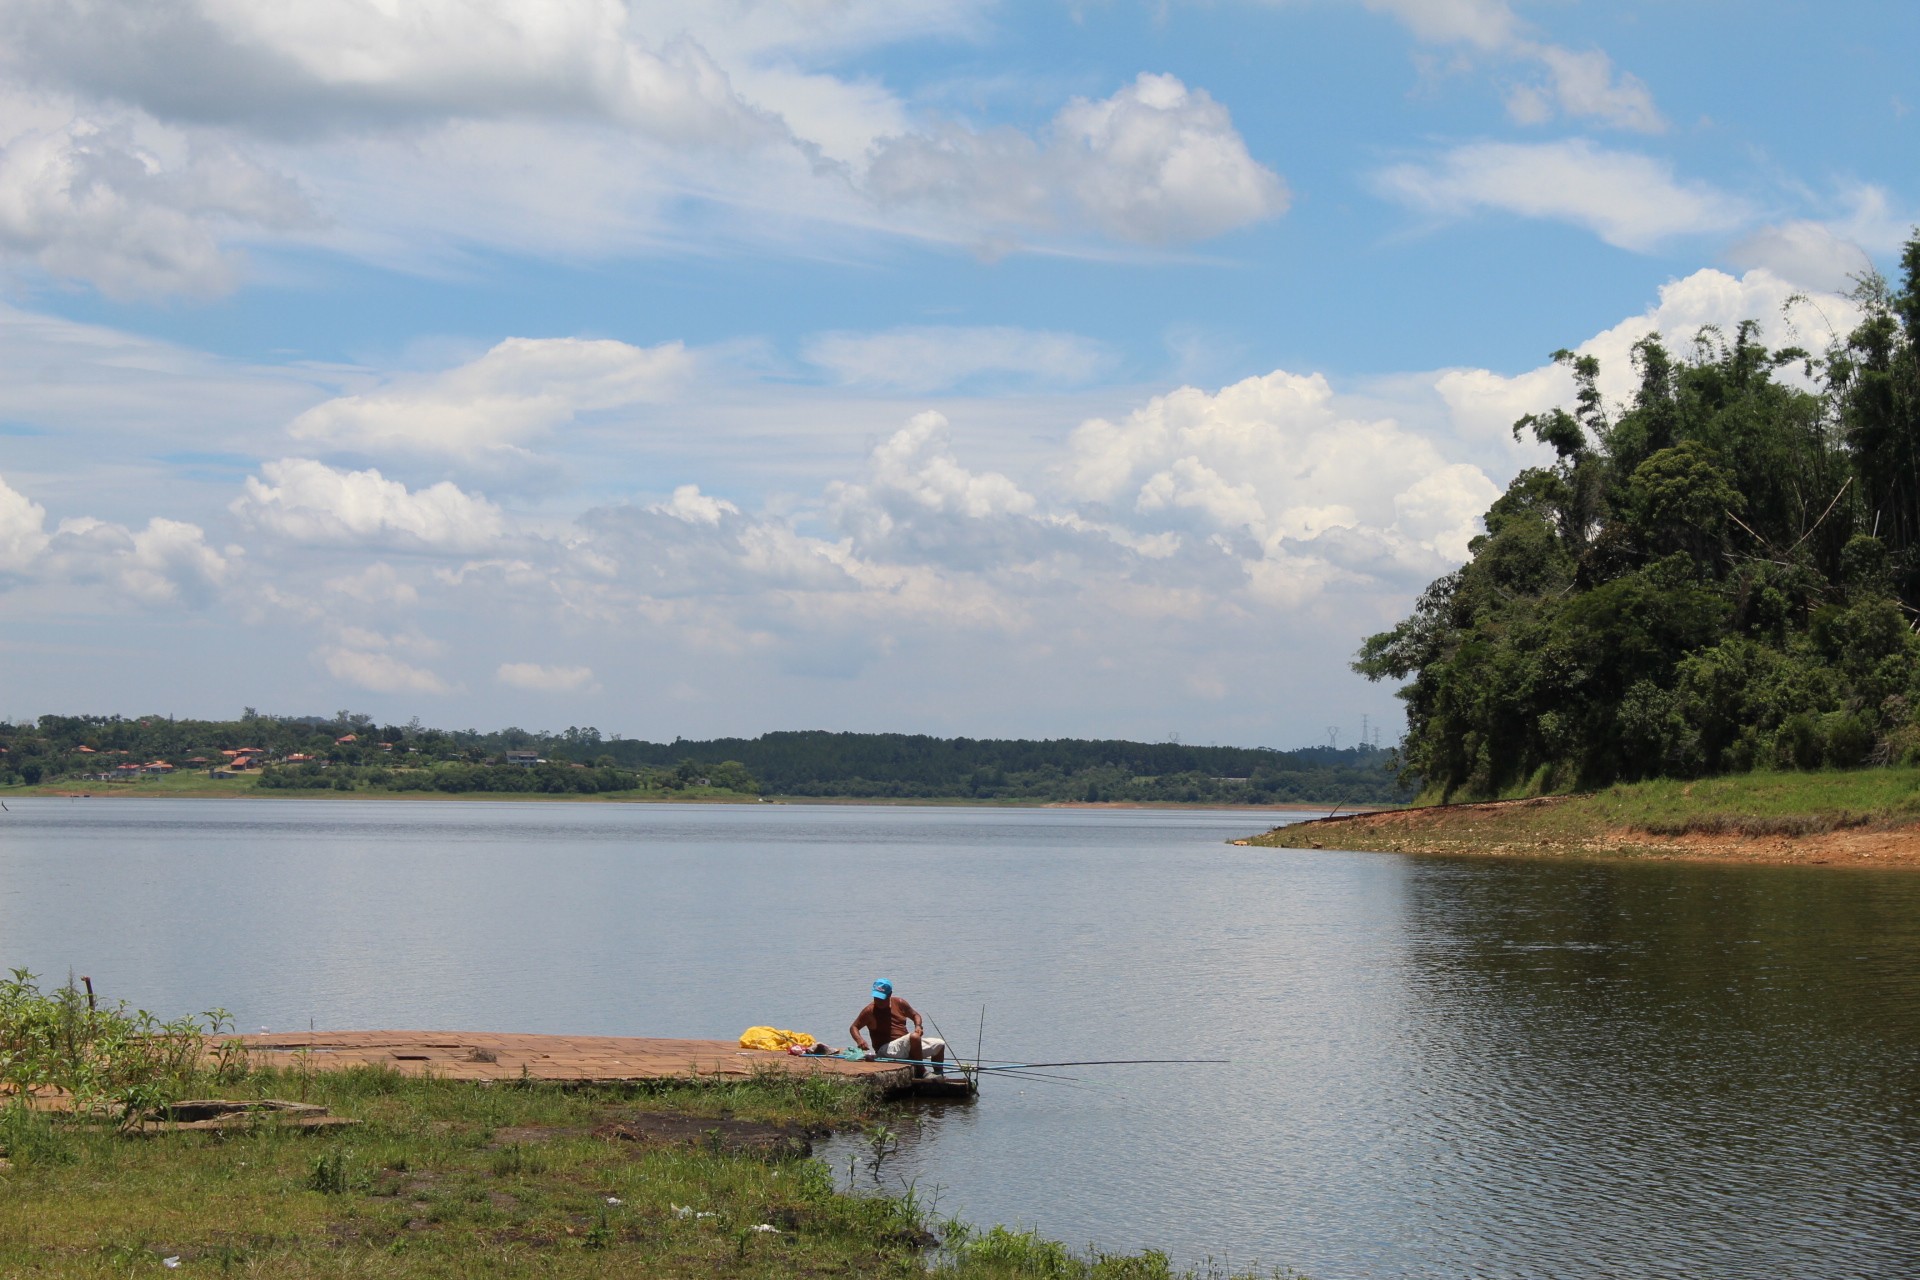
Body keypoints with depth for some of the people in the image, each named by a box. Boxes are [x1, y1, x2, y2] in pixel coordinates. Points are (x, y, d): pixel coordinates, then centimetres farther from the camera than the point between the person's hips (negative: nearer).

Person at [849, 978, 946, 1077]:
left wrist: (918, 1026, -2)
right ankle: (920, 1072, -24)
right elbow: (854, 1028, 1)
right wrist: (859, 1040, -19)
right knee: (914, 1036, -33)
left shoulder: (899, 1003, 5)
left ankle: (938, 1075, 20)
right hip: (885, 1049, -6)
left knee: (940, 1044, 2)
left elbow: (915, 1015, 20)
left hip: (908, 1045, 6)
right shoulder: (870, 1011, -7)